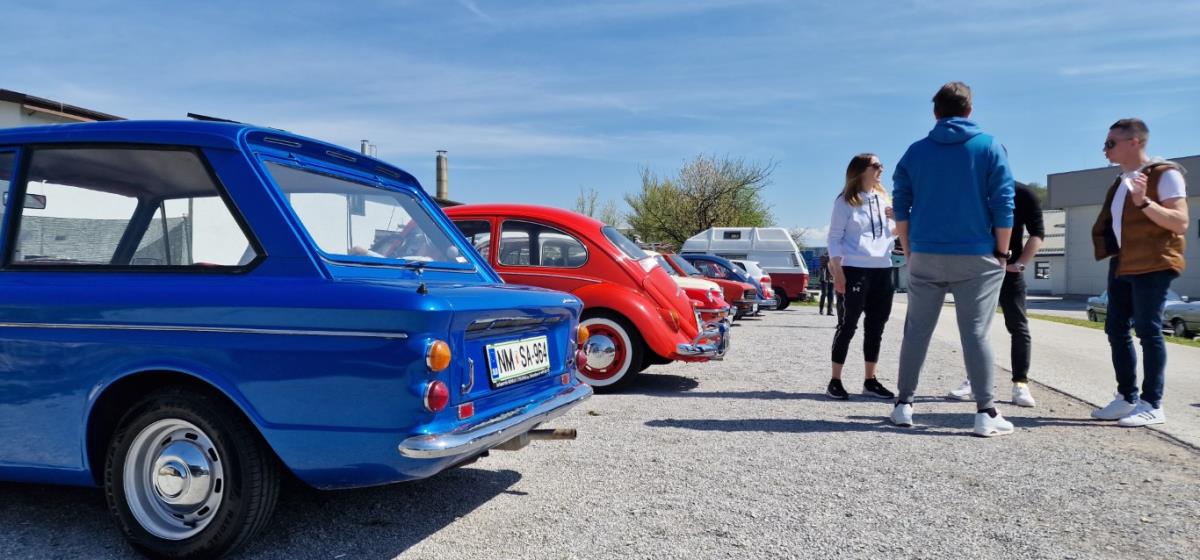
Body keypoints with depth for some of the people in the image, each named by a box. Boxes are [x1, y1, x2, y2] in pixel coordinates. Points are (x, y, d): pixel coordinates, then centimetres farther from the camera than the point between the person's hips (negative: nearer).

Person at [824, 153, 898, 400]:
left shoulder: (884, 198, 16)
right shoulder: (845, 201, -2)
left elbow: (892, 234, 22)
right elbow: (834, 238, -5)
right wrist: (837, 272, -15)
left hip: (882, 270, 6)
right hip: (854, 270, -6)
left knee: (876, 327, 7)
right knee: (847, 326, -5)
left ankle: (870, 381, 16)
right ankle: (835, 381, 0)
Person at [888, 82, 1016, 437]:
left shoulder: (916, 151, 7)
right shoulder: (989, 147, 2)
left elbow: (901, 207, 5)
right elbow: (1003, 205, -3)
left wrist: (909, 252, 12)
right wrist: (1001, 252, 4)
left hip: (925, 256, 2)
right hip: (976, 257, -1)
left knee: (917, 331, 8)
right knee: (976, 333, -1)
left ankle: (904, 404, 11)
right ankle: (985, 413, -1)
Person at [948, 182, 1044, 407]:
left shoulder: (1023, 194, -1)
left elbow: (1037, 233, -3)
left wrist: (1020, 263, -13)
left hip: (1010, 271, -2)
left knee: (1018, 326, -3)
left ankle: (1021, 384, 2)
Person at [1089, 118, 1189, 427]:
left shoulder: (1164, 174, -8)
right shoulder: (1120, 182, 17)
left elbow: (1180, 222, -18)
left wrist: (1144, 202, -29)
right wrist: (1106, 247, 15)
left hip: (1152, 266, -8)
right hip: (1121, 265, 9)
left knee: (1148, 330, -7)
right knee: (1116, 329, 8)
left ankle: (1152, 404, 0)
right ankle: (1127, 397, 16)